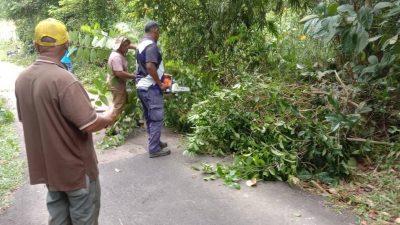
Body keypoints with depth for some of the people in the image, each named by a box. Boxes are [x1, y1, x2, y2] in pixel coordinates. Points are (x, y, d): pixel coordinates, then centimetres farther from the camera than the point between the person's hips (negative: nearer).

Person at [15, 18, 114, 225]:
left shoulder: (22, 79, -2)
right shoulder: (63, 79, -27)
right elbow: (90, 124, -27)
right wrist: (108, 117, -7)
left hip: (47, 166, 7)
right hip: (75, 167, -7)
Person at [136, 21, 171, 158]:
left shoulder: (141, 45, 15)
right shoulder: (151, 45, -16)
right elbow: (150, 66, -27)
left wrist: (161, 74, 23)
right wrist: (160, 84, -18)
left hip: (141, 86, 10)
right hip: (150, 87, -10)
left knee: (149, 117, 18)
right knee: (157, 118, -3)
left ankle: (154, 142, 30)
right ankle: (154, 149, 3)